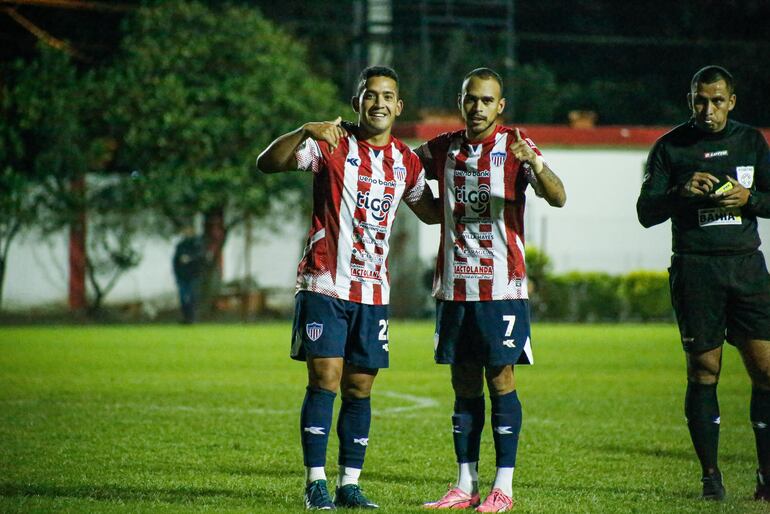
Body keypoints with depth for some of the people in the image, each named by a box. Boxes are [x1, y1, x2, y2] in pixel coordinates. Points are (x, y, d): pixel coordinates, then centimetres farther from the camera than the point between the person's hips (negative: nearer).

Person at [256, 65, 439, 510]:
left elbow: (431, 213, 24)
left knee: (360, 388, 5)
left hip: (374, 291, 5)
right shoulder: (332, 145, -4)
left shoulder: (406, 160, 11)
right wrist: (304, 132, -33)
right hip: (325, 285, -4)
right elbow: (267, 163, -16)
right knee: (325, 381, -9)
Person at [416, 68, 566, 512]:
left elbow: (558, 198, -17)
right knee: (464, 386, 7)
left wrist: (534, 163, -36)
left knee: (501, 379, -5)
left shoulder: (516, 147, -4)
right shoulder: (444, 149, 10)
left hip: (502, 286, -5)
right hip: (454, 286, 5)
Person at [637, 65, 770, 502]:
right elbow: (646, 212, 2)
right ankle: (711, 474, 7)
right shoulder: (671, 147, 5)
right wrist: (682, 192, -16)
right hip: (695, 267, -2)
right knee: (704, 371, -2)